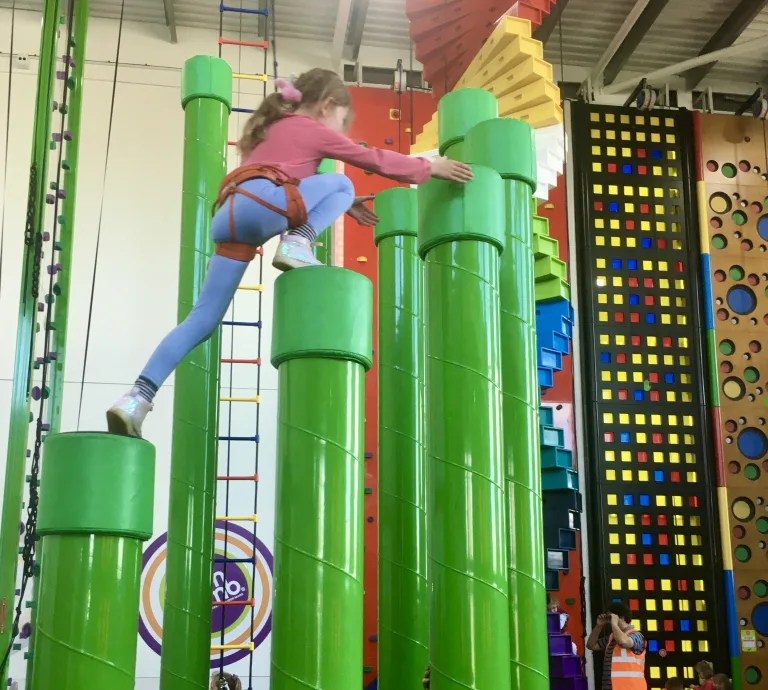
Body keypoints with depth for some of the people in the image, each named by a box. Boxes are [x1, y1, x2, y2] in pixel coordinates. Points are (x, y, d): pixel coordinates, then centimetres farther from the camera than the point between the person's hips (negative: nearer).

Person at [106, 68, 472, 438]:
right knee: (342, 185, 10)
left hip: (229, 216, 8)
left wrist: (345, 206, 47)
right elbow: (376, 159, 19)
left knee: (203, 319, 4)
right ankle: (296, 245, -13)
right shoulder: (316, 130, 16)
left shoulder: (275, 128, 38)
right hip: (259, 205, -8)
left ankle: (136, 399, -7)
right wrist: (429, 167, 31)